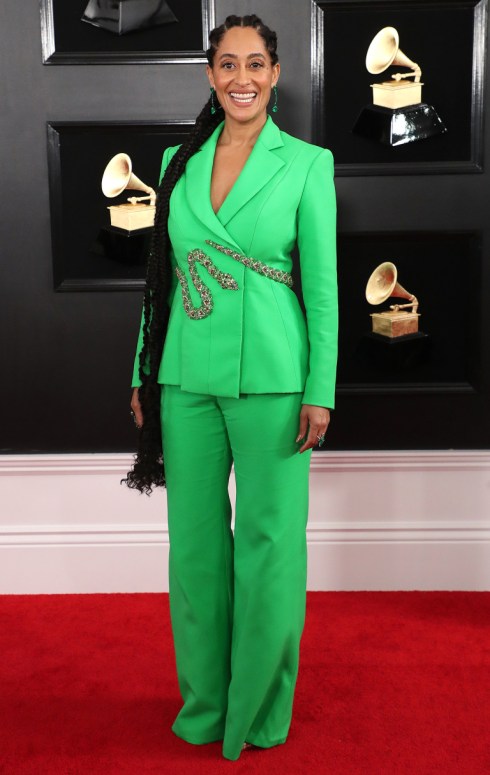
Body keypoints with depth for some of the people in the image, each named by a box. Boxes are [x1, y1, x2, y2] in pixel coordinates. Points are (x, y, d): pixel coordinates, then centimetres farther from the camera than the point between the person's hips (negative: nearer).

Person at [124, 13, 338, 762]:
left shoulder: (306, 163, -1)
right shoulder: (179, 161, 9)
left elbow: (322, 284, -4)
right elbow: (163, 274, 12)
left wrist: (320, 391, -8)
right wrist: (144, 375, 10)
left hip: (269, 379, -3)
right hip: (188, 377, 4)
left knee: (269, 543, 3)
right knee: (195, 539, 10)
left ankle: (260, 710, 23)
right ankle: (203, 701, 28)